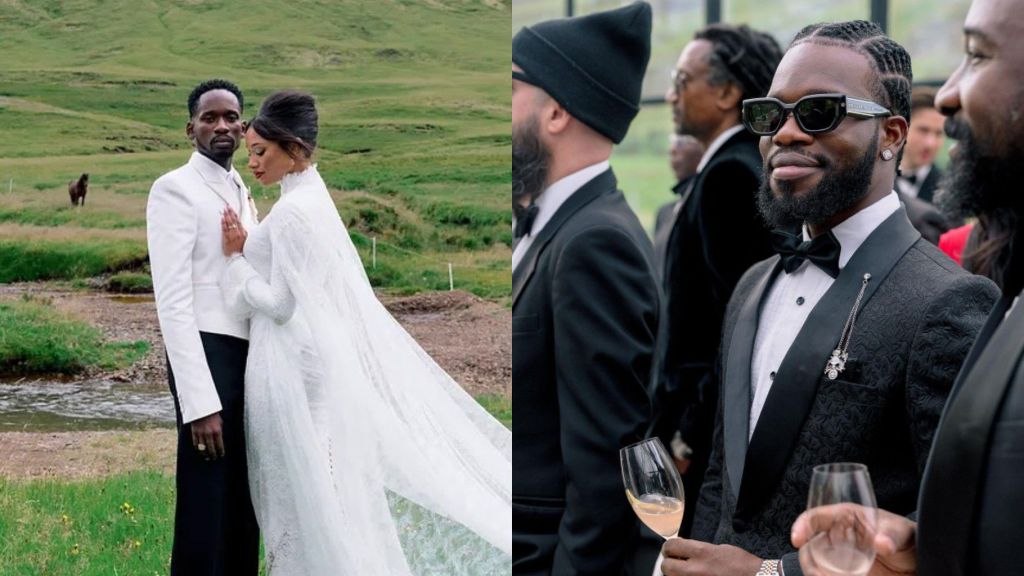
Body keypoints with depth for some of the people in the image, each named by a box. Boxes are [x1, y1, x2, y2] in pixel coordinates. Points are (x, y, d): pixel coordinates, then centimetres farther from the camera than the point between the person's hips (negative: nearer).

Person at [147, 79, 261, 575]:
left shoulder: (241, 192, 19)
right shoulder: (176, 189, -7)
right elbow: (173, 301, -14)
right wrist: (200, 402, -20)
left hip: (251, 354, 8)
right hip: (208, 353, -8)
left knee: (243, 512, 11)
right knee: (206, 511, -8)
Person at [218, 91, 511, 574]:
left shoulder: (292, 211, -18)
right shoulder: (310, 198, 13)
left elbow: (282, 303, -18)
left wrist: (235, 259, -8)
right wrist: (247, 249, 9)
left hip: (297, 368, -10)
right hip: (314, 358, 10)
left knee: (310, 500, -2)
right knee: (324, 497, 14)